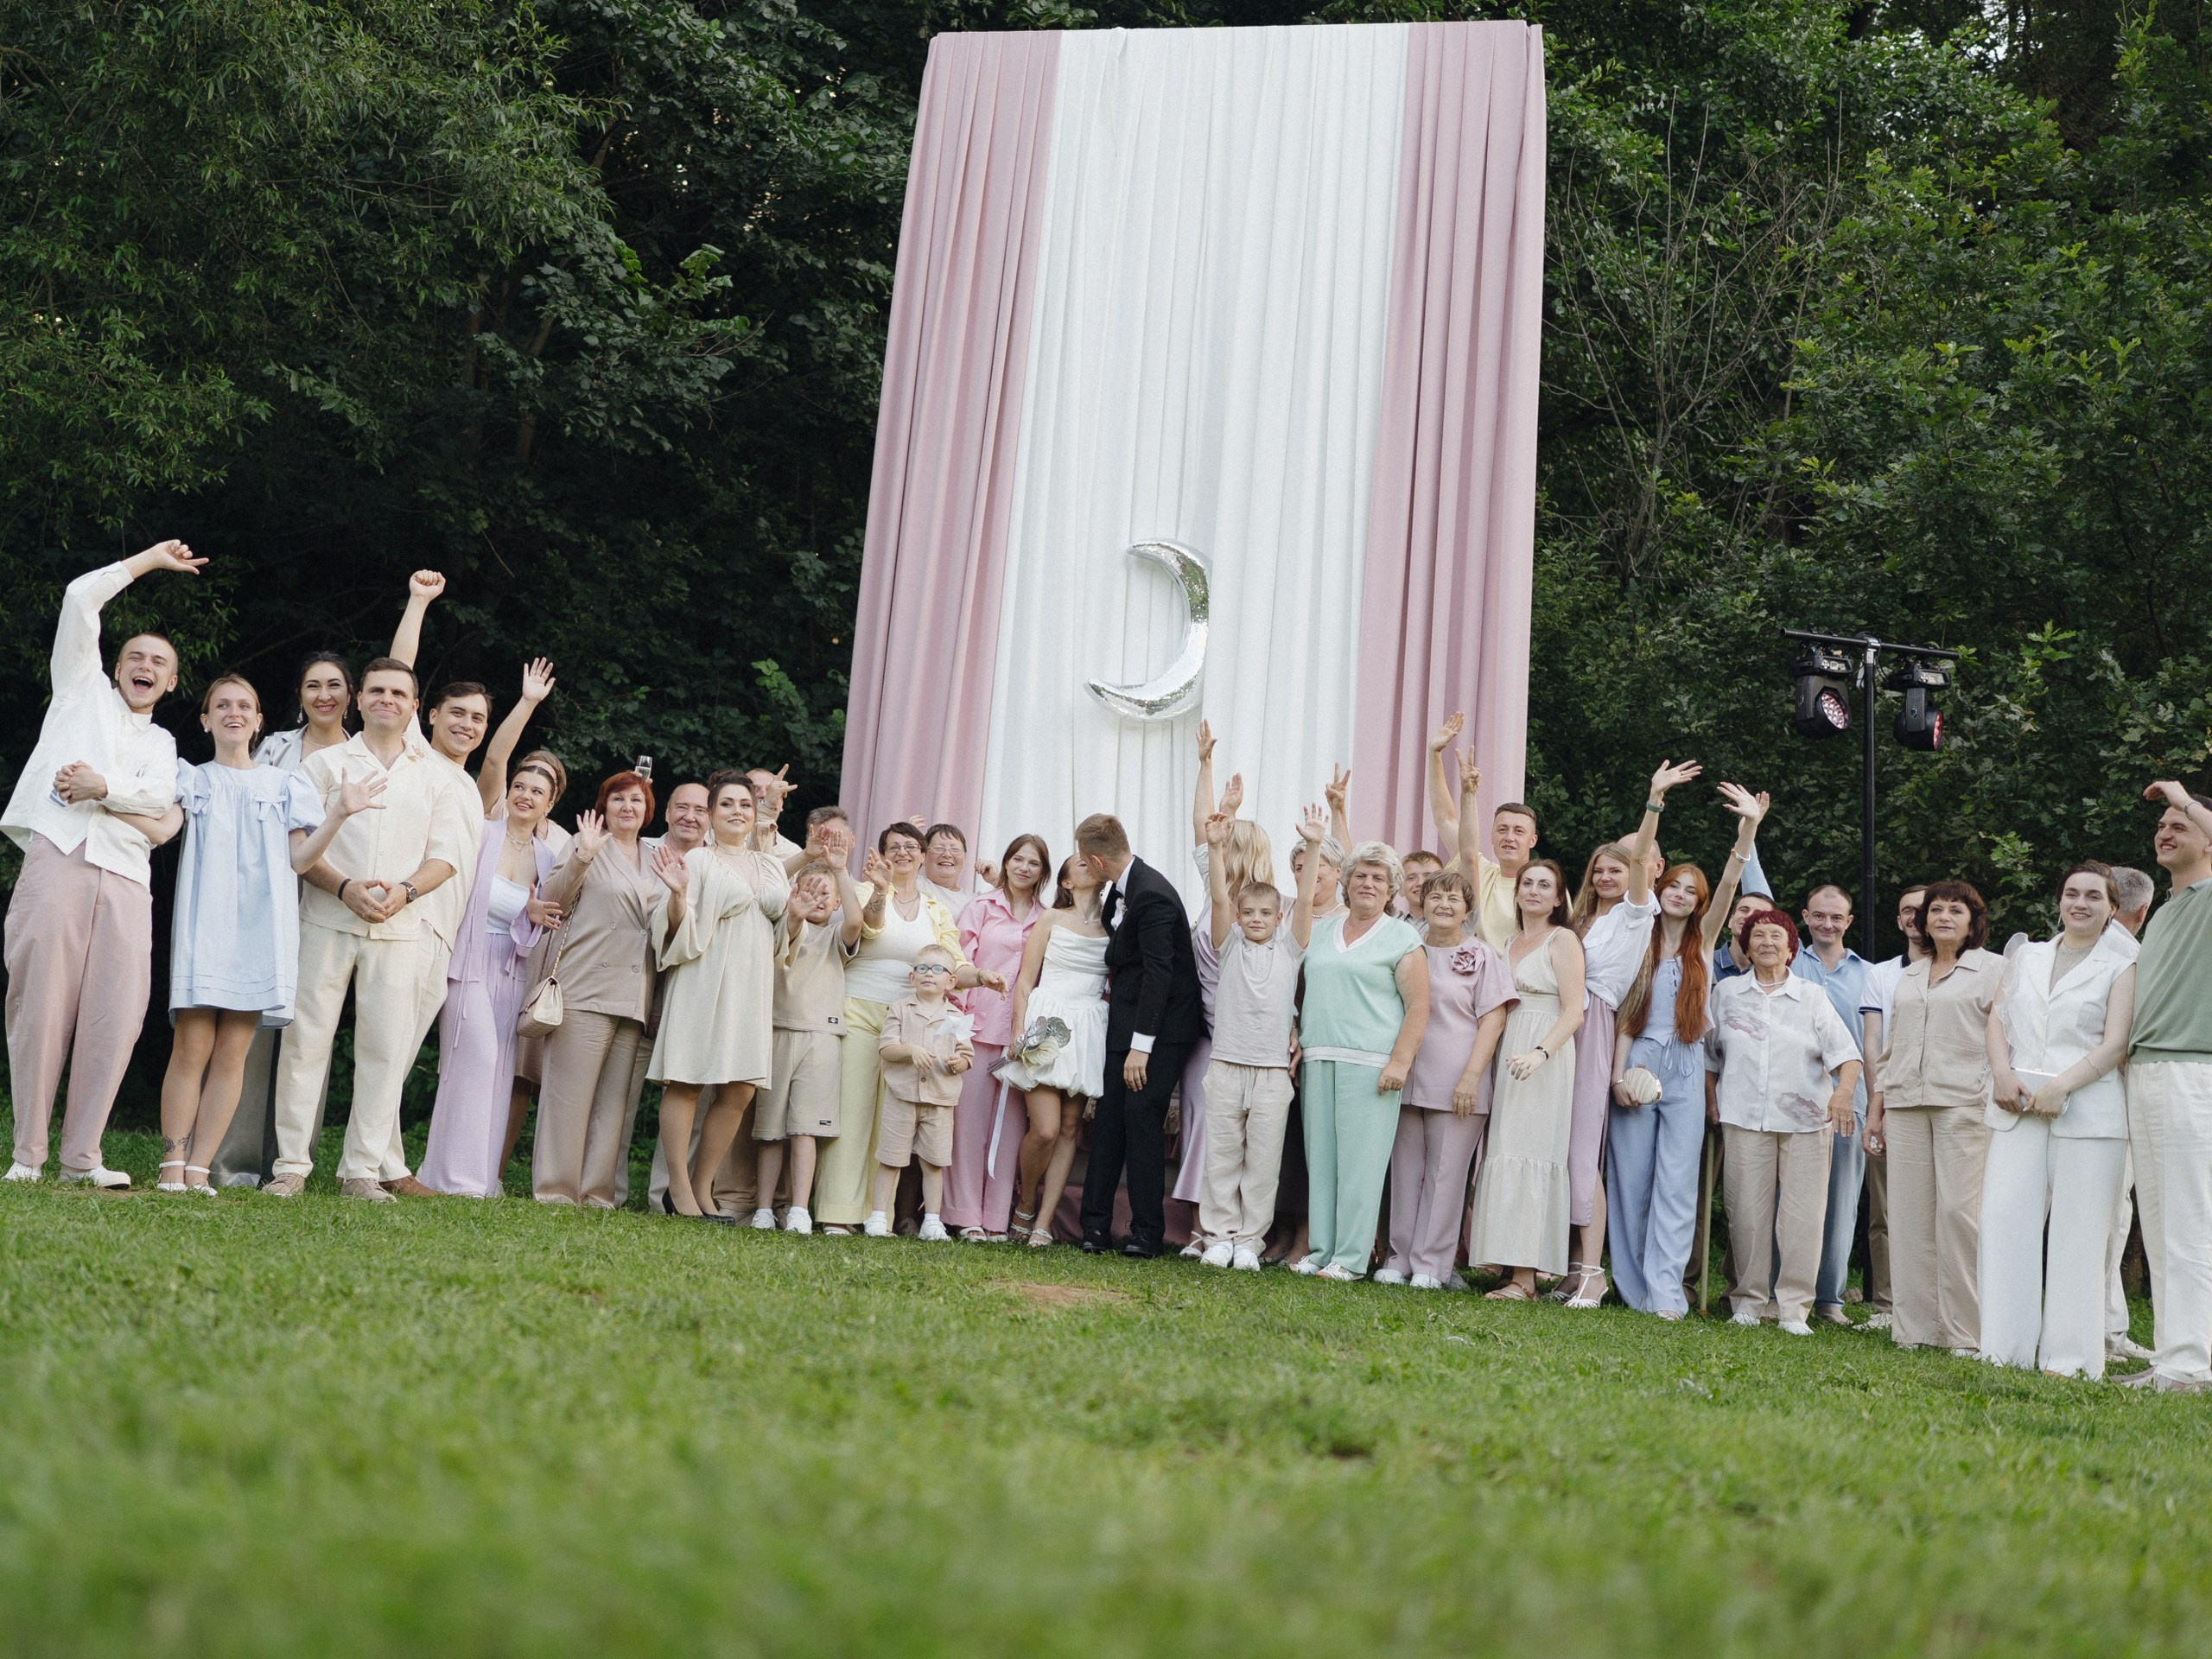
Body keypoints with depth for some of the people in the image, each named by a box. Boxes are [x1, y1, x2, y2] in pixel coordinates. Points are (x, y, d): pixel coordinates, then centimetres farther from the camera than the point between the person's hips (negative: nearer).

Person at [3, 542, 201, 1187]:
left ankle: (82, 1155, -5)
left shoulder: (161, 744, 27)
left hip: (126, 875, 3)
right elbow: (81, 599, 15)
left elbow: (166, 798, 6)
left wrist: (105, 789, -8)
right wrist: (150, 559, 22)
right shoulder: (84, 690, 22)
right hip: (59, 854, -2)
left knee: (117, 1013, -9)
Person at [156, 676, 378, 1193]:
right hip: (204, 923, -1)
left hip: (261, 929, 1)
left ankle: (200, 1167, -3)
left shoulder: (284, 786, 19)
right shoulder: (190, 779, 16)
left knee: (232, 1053, -4)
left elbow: (299, 859, 11)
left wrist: (339, 813, -1)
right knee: (192, 1047, -11)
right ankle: (172, 1164, -8)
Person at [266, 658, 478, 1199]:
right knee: (306, 1039, -3)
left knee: (385, 1050, -2)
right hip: (326, 922, -1)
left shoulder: (437, 776, 14)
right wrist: (346, 888, -14)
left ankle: (363, 1169, 4)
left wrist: (405, 892, -11)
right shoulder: (325, 763, 9)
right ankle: (291, 1165, 2)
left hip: (400, 929, 1)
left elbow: (444, 855, 8)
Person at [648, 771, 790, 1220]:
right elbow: (681, 934, -5)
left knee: (740, 1092, 2)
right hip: (704, 983, -6)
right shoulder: (697, 860, 0)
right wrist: (678, 895, -22)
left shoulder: (772, 866, 17)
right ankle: (679, 1191, 0)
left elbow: (783, 934, 24)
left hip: (753, 988, 6)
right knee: (685, 1083, -5)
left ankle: (700, 1188, 12)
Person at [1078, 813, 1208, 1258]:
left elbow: (1158, 972, -23)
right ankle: (1095, 1226, 6)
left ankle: (1147, 1232, -2)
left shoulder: (1153, 896, -21)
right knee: (1109, 1117, 5)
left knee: (1142, 1116, -9)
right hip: (1126, 1020, 9)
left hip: (1161, 1026, -9)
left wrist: (1141, 1045, -23)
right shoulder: (1120, 888, 8)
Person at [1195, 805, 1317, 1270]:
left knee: (1262, 1161, 2)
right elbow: (1219, 898, -6)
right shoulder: (1229, 946, 7)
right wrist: (1215, 848, -20)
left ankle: (1249, 1240, 9)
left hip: (1273, 1070, 0)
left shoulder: (1289, 949, 8)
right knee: (1222, 1156, 4)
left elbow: (1305, 900, -3)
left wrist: (1314, 848, -14)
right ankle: (1218, 1236, 11)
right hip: (1226, 1063, 0)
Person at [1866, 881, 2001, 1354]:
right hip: (1906, 1103, 5)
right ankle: (1913, 1326, 5)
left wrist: (1998, 1100, -11)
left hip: (1964, 1102, -5)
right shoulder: (1908, 977, 22)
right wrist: (1876, 1107, 18)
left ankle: (1967, 1331, -7)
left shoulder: (1992, 969, 6)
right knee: (1910, 1214, 0)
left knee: (1959, 1209, -12)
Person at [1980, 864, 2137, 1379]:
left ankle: (2069, 1357, 3)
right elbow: (1998, 1020, 14)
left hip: (2089, 1111, -4)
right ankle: (2004, 1349, 2)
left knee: (2077, 1234, -3)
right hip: (2018, 1110, 4)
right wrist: (2002, 1073, -5)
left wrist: (2059, 1087, -15)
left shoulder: (2122, 966, 4)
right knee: (2004, 1218, -4)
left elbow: (2116, 1044, -6)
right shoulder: (2027, 957, 19)